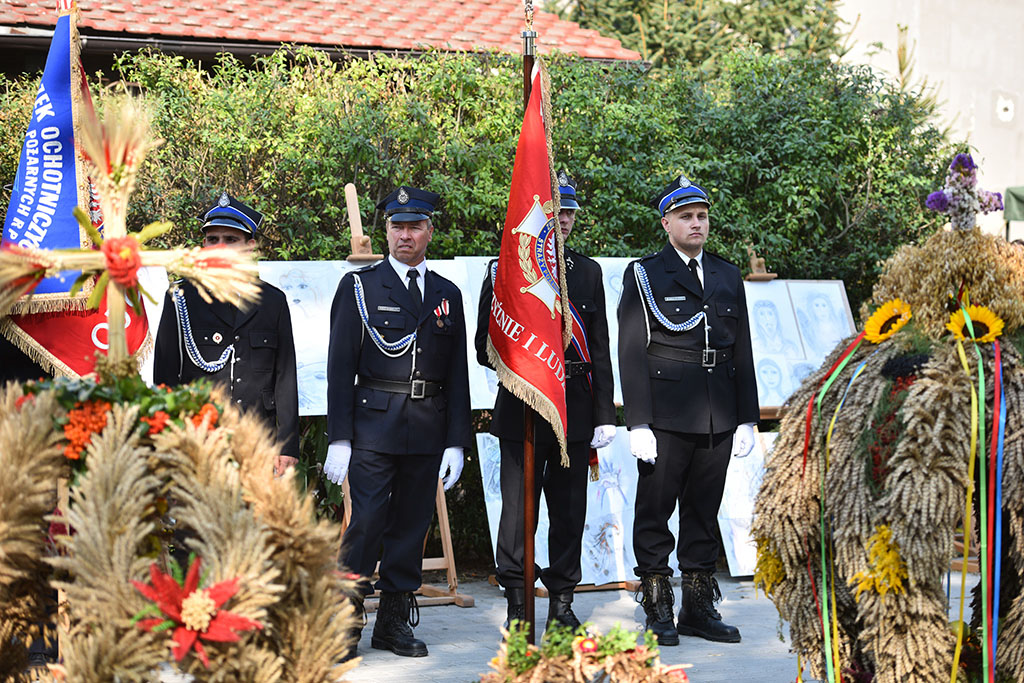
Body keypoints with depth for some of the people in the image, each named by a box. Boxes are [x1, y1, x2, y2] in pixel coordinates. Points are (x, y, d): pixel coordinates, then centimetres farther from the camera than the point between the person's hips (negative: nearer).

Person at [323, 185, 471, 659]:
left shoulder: (447, 295, 12)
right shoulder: (360, 287, 3)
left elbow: (457, 375, 12)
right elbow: (340, 367, -1)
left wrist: (456, 442, 5)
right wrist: (338, 439, -8)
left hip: (429, 429, 4)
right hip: (374, 424, -3)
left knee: (412, 525, 7)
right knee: (367, 523, -8)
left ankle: (395, 621, 17)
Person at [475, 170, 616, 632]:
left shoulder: (588, 273, 12)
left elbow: (600, 350, 10)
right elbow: (486, 348, 2)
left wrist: (604, 415, 5)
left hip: (575, 409, 3)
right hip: (522, 408, -3)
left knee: (570, 509, 7)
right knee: (518, 506, -4)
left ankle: (561, 603, 17)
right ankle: (518, 606, 3)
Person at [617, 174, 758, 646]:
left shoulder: (728, 277, 14)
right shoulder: (644, 275, 0)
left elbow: (742, 352, 15)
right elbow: (632, 353, -5)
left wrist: (747, 419, 9)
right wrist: (638, 424, -11)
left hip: (718, 419, 4)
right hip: (666, 418, -4)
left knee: (703, 514, 10)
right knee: (655, 515, 0)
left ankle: (699, 608, 17)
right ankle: (658, 612, 8)